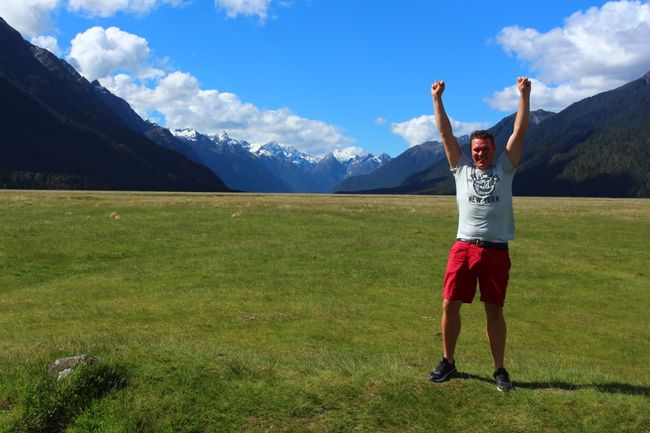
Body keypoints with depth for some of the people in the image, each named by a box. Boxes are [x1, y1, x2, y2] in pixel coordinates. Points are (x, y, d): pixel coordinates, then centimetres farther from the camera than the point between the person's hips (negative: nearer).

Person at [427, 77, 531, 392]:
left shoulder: (505, 167, 10)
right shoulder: (461, 167, 11)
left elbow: (519, 132, 4)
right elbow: (445, 133, 8)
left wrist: (524, 95, 1)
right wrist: (437, 99, 5)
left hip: (496, 250, -1)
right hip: (464, 246, 1)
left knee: (494, 311, 6)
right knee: (450, 305, 0)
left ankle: (499, 370, 18)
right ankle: (448, 362, 18)